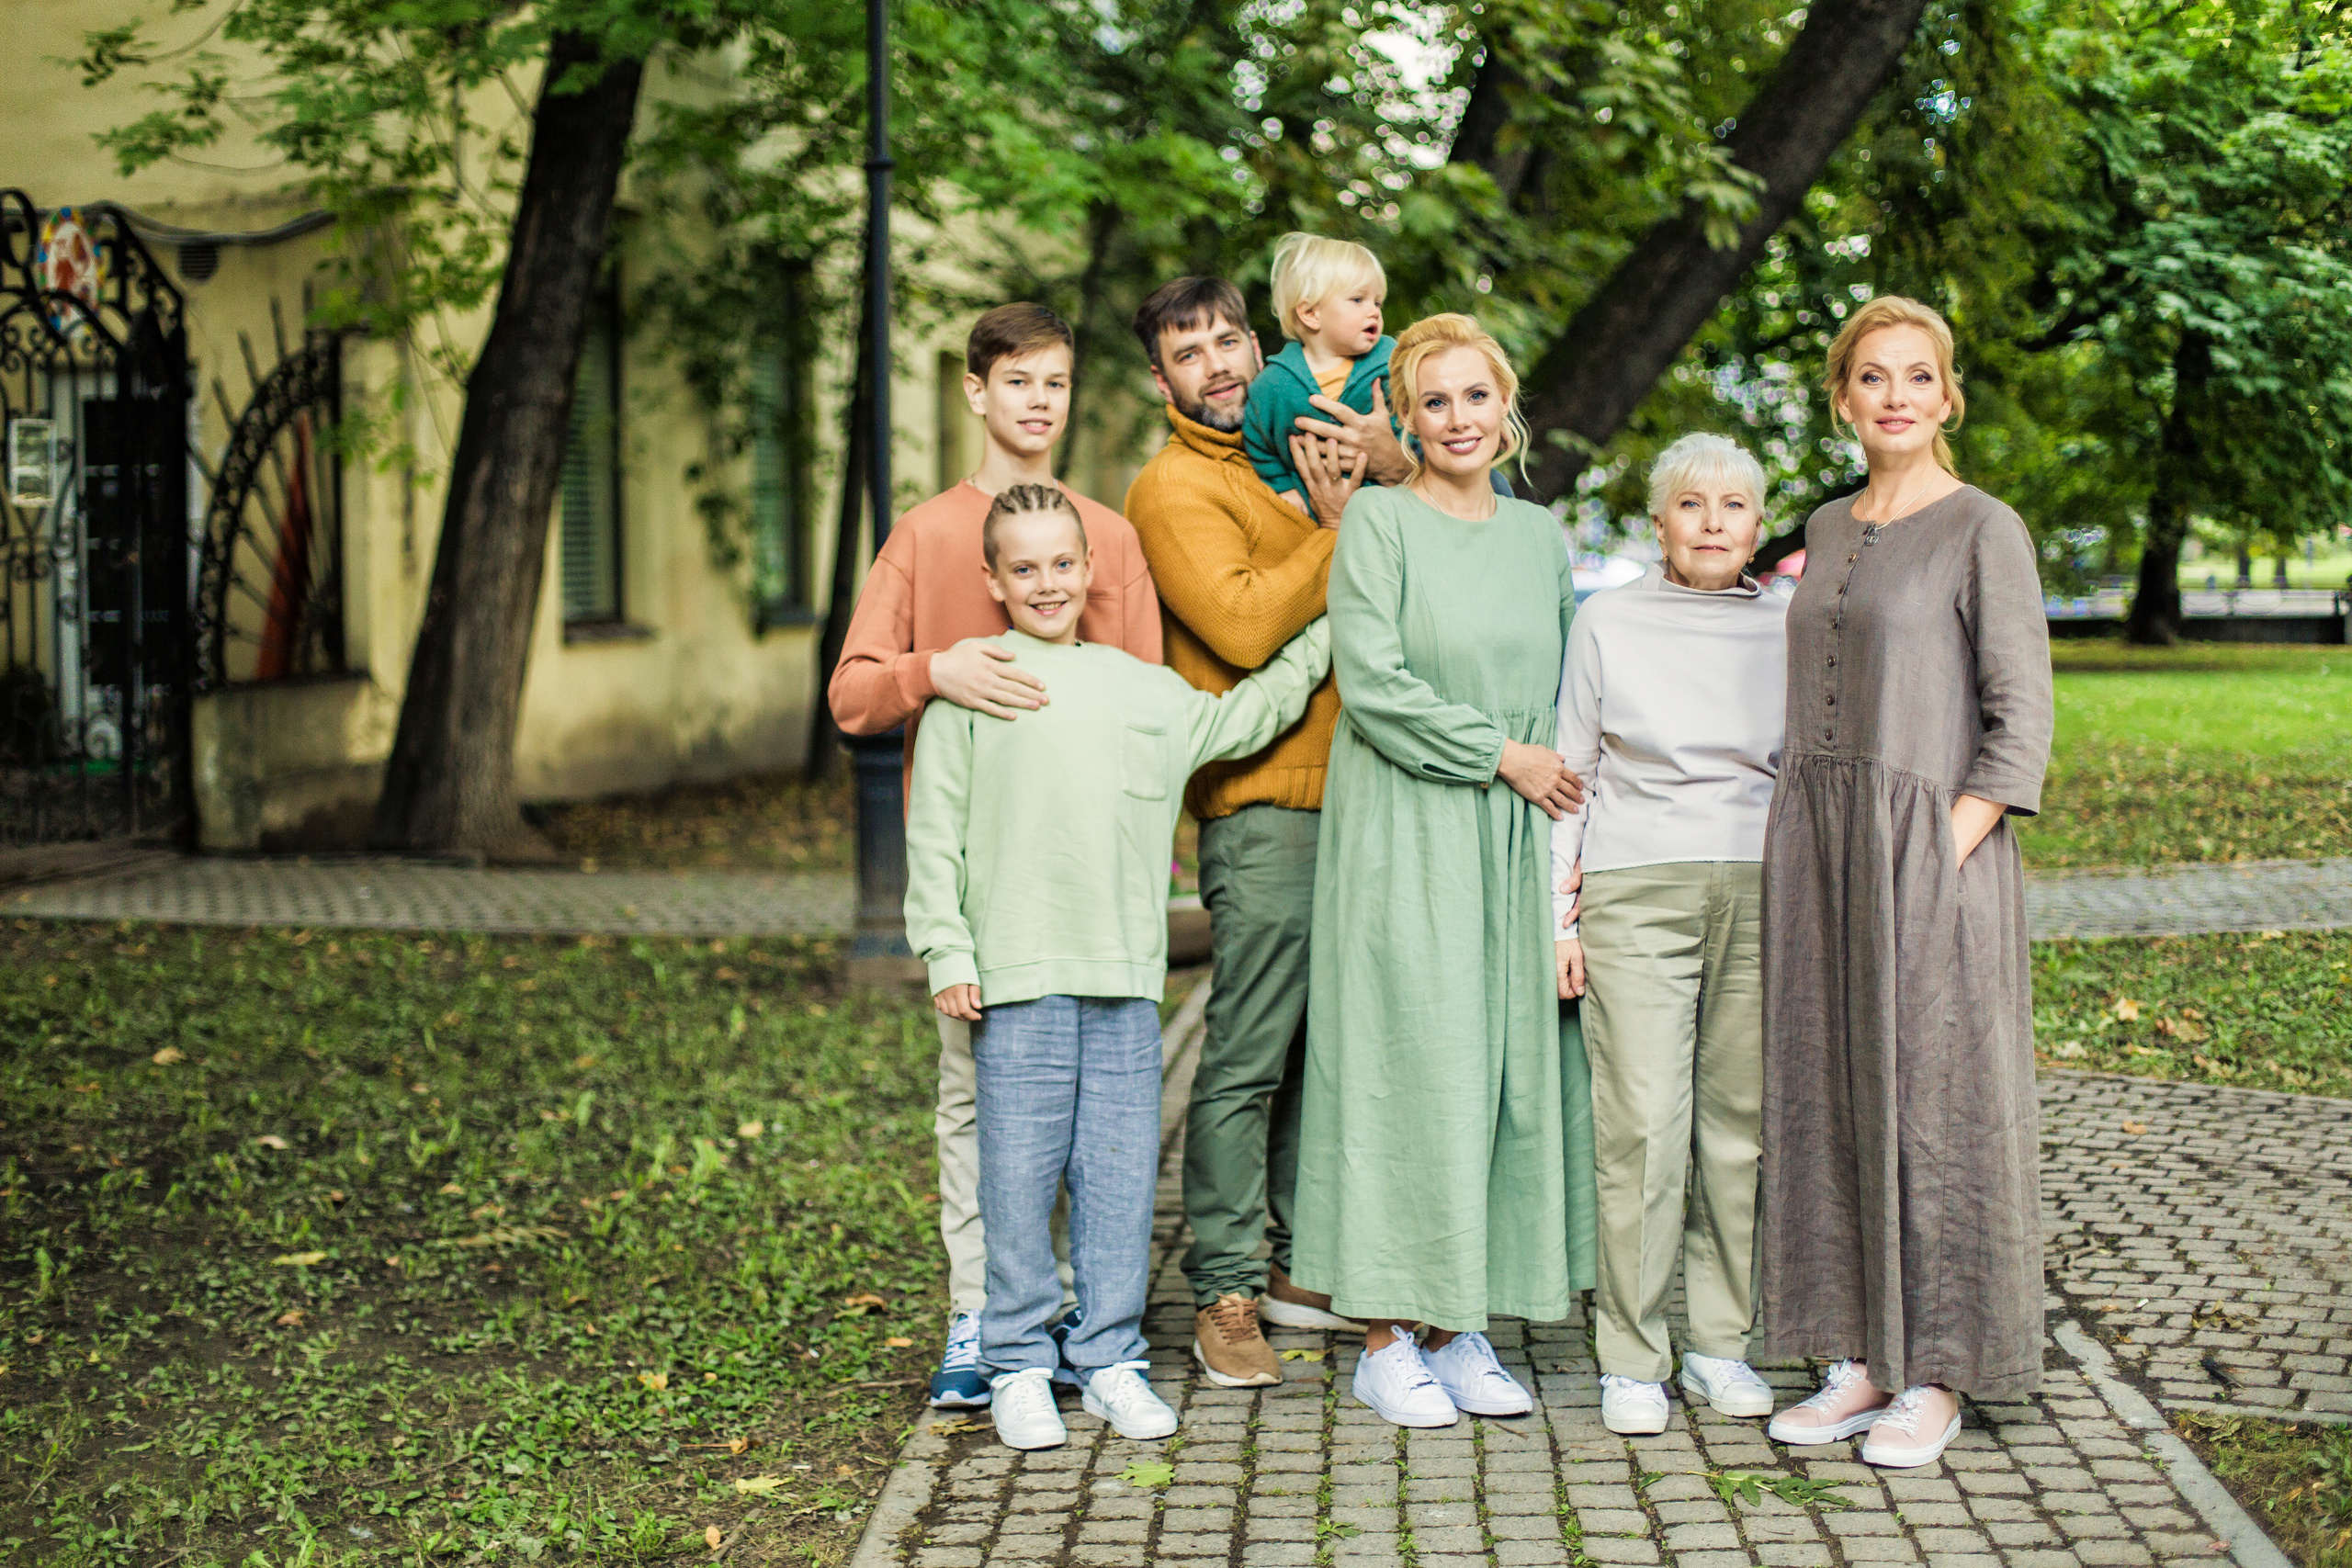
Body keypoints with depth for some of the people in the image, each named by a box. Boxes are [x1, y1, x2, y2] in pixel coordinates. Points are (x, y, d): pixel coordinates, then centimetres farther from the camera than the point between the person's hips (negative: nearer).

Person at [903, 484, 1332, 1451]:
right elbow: (934, 833, 1)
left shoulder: (1144, 689, 16)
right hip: (1016, 978, -4)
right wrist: (947, 953, -5)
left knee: (1122, 1174, 6)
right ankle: (1020, 1365, 13)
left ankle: (1111, 1360, 18)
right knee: (1020, 1174, 0)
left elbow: (1242, 720, 29)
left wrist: (1323, 638, 28)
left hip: (1127, 977, 4)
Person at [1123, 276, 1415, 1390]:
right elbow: (1245, 625, -18)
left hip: (1347, 795, 8)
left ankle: (1294, 1263, 23)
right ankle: (1225, 1297, 0)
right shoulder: (1175, 486, -5)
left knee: (1322, 1047, 13)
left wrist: (1394, 465, -5)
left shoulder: (1301, 452, 19)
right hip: (1262, 806, -8)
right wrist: (1342, 526, -10)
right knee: (1245, 1063, -6)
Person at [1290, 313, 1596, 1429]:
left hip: (1512, 837, 5)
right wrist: (1500, 754, -10)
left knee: (1508, 1066, 4)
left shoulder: (1539, 536, 13)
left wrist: (1562, 791, 5)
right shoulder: (1377, 522, -3)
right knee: (1406, 1061, -5)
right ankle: (1386, 1338, 3)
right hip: (1402, 834, -5)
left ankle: (1461, 1329, 13)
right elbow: (1373, 685, -12)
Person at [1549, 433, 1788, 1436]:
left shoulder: (1789, 631, 11)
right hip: (1636, 891, -2)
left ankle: (1720, 1344, 15)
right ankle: (1630, 1359, 1)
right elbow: (1571, 770, 8)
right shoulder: (1607, 622, 6)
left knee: (1741, 1120, 2)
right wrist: (1561, 911, 2)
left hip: (1762, 892, 2)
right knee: (1643, 1125, -9)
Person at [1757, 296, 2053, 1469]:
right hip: (1815, 844, 6)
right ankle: (1862, 1359, 17)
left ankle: (1938, 1377, 10)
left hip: (1931, 847, -6)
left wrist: (1952, 849, -17)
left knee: (1934, 1098, 0)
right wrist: (1808, 846, 10)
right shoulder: (1827, 532, 14)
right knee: (1830, 1097, 7)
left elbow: (2020, 719, -8)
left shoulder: (1983, 529, -4)